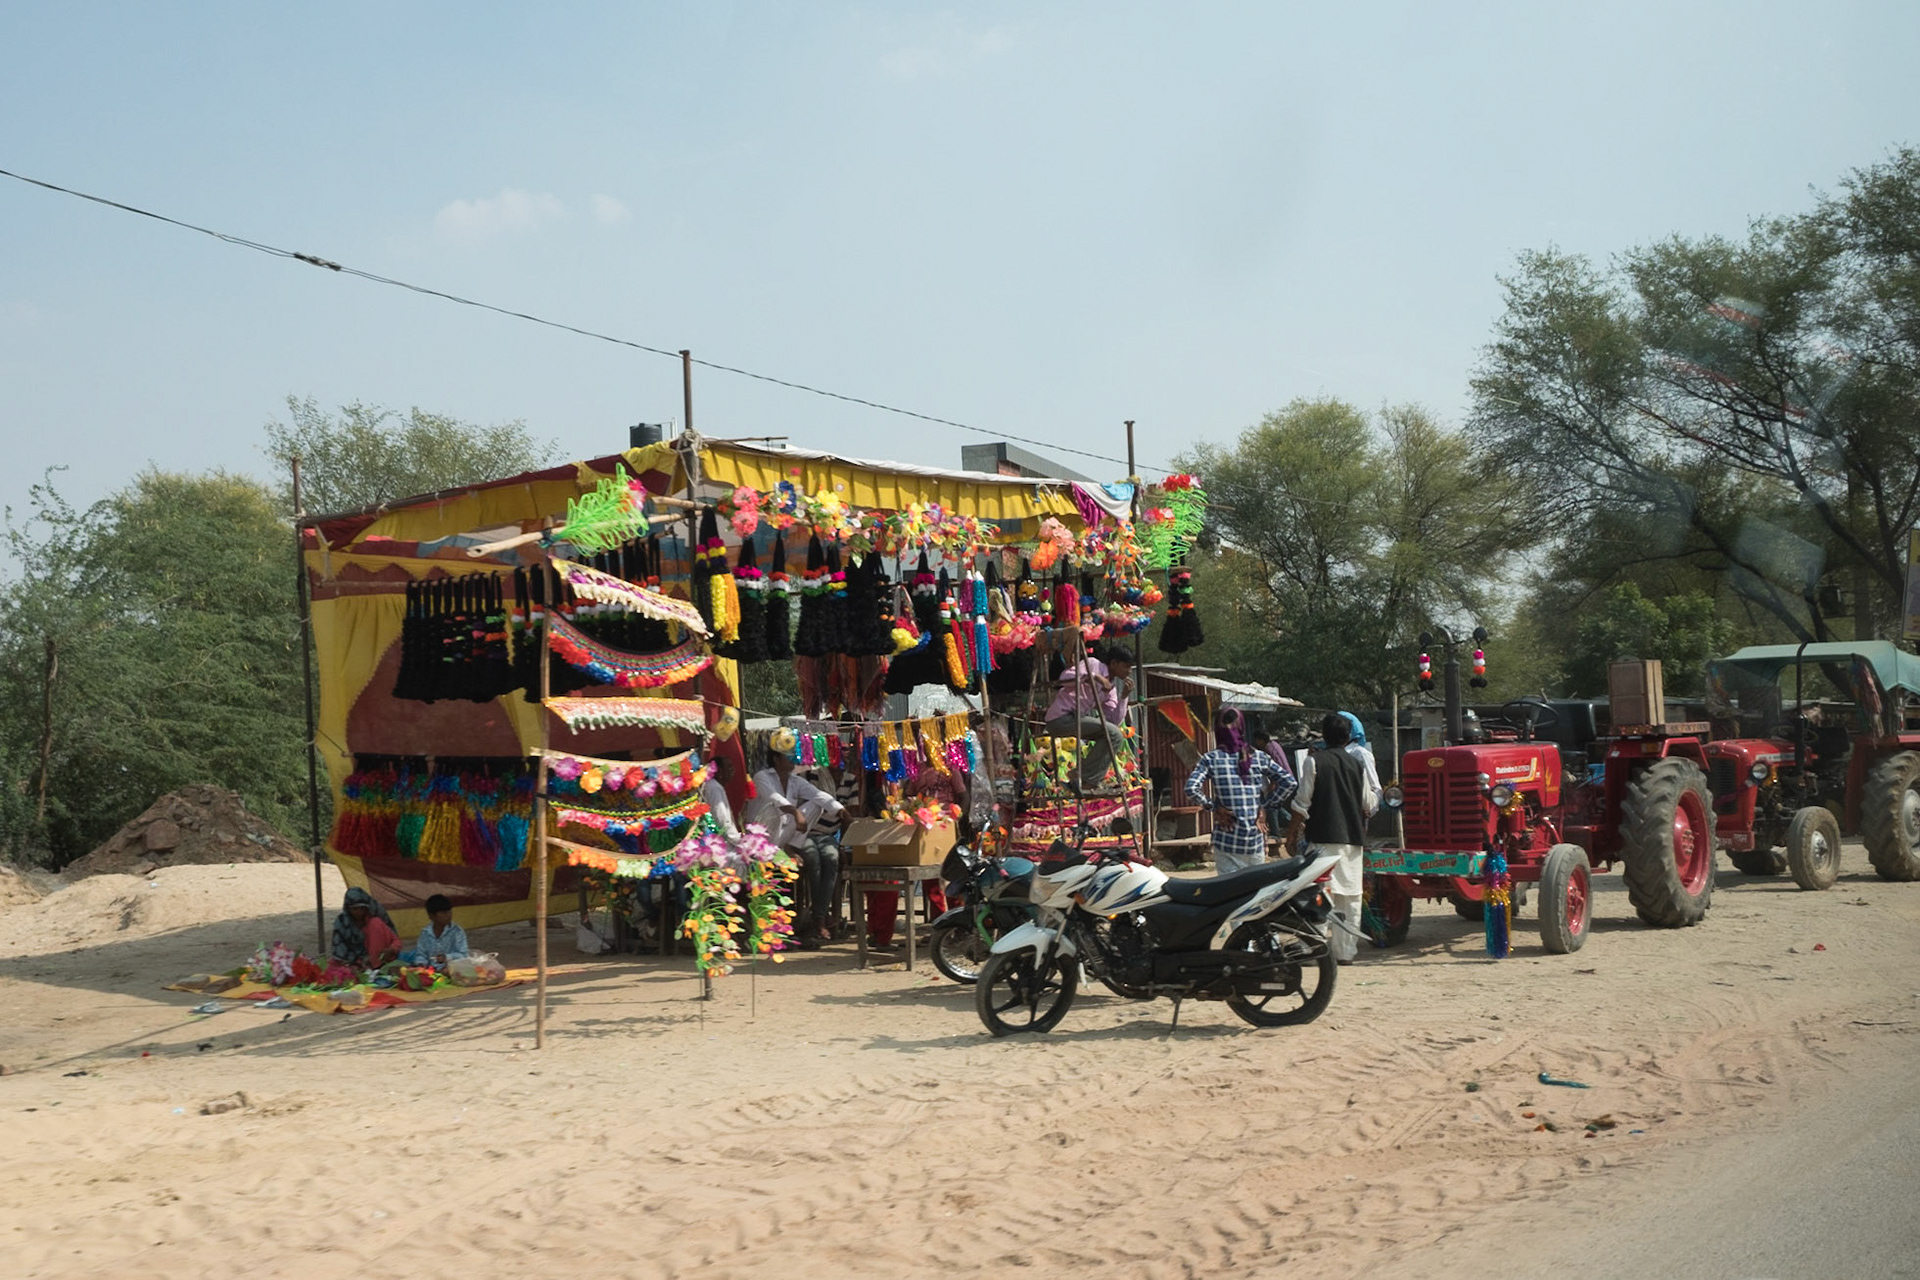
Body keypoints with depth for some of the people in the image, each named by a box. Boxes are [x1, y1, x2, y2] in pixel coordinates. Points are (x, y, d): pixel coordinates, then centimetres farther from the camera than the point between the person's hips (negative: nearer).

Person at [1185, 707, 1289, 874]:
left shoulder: (1211, 759, -5)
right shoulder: (1259, 757, 1)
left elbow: (1191, 788, -17)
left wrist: (1211, 805, -5)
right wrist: (1265, 804, 4)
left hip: (1227, 839, -2)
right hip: (1255, 838, 2)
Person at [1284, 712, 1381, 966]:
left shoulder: (1315, 761, -3)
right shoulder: (1357, 764, 8)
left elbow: (1302, 802, -6)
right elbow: (1369, 804, 13)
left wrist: (1292, 832, 4)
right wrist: (1376, 791, 35)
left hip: (1324, 838, -4)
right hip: (1353, 838, 4)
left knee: (1324, 893, -6)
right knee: (1351, 897, 8)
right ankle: (1346, 952, 12)